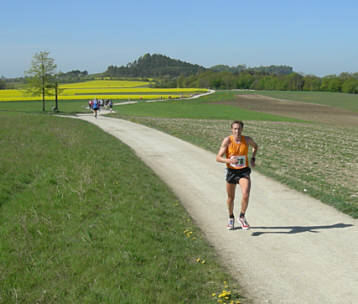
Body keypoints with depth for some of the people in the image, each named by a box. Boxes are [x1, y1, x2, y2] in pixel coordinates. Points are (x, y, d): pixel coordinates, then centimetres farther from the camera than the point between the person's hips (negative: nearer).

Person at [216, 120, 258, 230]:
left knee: (246, 195, -20)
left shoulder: (247, 139, -7)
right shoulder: (227, 140, -14)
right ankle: (231, 218, 39)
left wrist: (253, 158, 4)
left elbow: (255, 146, 18)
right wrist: (229, 160, -33)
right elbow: (218, 158, -16)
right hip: (231, 171, 0)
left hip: (244, 171, 0)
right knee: (230, 198, 14)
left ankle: (242, 217, 4)